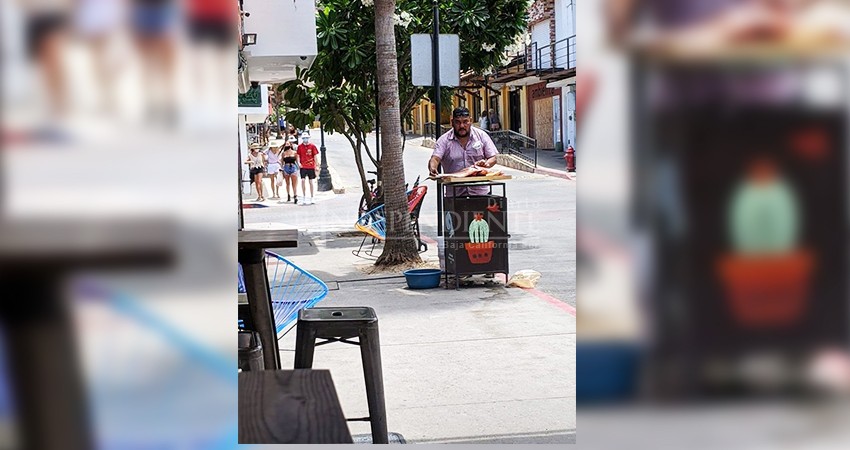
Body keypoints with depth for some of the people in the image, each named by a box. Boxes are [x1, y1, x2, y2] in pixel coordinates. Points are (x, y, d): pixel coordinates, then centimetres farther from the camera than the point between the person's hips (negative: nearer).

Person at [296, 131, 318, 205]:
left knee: (311, 182, 5)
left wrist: (316, 166, 0)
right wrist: (298, 163, -12)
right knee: (303, 181, -9)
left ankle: (311, 198, 15)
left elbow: (315, 157, 4)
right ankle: (304, 198, -2)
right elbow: (298, 156, 6)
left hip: (311, 166, 0)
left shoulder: (312, 146, 2)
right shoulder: (300, 146, 4)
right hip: (303, 166, 0)